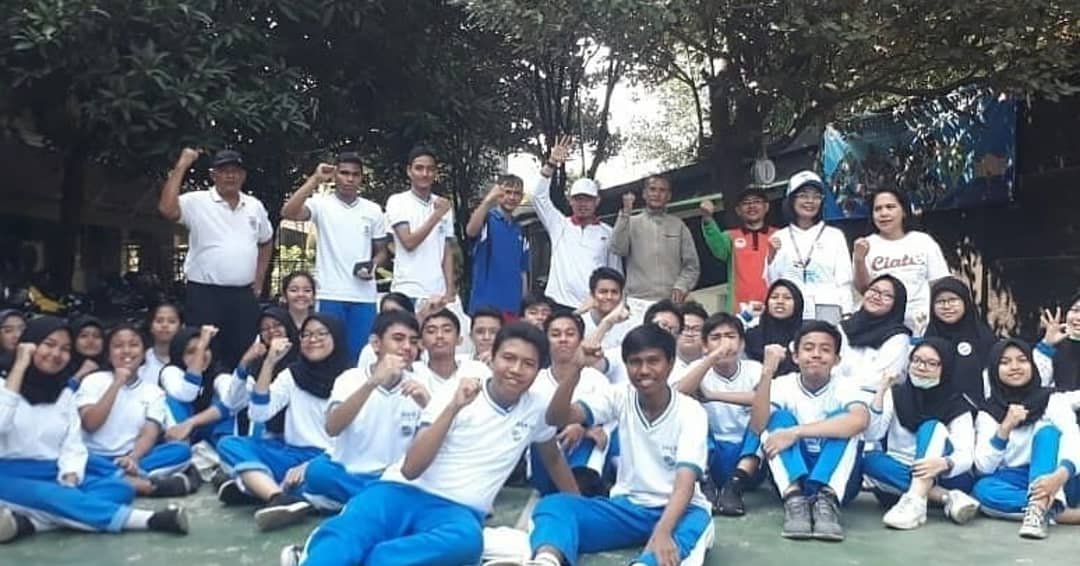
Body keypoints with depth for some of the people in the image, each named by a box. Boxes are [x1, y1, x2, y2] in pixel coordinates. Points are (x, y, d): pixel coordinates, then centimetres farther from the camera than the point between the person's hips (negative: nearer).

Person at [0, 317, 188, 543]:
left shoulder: (65, 395, 14)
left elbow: (73, 447, 5)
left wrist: (70, 478, -17)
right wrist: (19, 366, -17)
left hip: (53, 477, 5)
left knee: (120, 488, -21)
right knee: (50, 496, -36)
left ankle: (28, 522, -40)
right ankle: (150, 519, -48)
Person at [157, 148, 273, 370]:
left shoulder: (255, 206, 10)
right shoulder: (196, 202, -4)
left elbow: (266, 242, 23)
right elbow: (166, 209, -24)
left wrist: (259, 279, 14)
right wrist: (182, 165, -20)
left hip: (244, 295, 4)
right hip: (205, 294, -4)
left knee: (243, 354, 10)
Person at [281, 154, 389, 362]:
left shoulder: (373, 210, 9)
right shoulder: (321, 204, 0)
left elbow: (381, 251, 15)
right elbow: (288, 212, -18)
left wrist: (373, 266, -7)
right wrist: (315, 180, -20)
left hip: (364, 297, 2)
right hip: (330, 295, -2)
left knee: (360, 354, 6)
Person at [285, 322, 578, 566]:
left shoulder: (537, 409, 7)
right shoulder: (454, 396, 0)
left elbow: (553, 459, 28)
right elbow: (410, 469, -11)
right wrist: (454, 407, -19)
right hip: (404, 491, 0)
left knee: (467, 540, -39)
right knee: (346, 533, -34)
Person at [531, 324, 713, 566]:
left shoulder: (691, 411, -11)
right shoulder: (619, 398, -2)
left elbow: (685, 483, -23)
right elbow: (557, 418, -16)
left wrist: (662, 532, -42)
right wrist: (575, 370, -32)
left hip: (675, 510, -2)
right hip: (627, 506, 3)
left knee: (697, 521, -38)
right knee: (554, 505, -24)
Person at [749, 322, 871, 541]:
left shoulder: (845, 389, -7)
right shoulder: (783, 385, -3)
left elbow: (861, 420, -32)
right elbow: (758, 426, -22)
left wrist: (796, 432, -36)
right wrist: (767, 373, -31)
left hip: (835, 480, -1)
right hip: (791, 477, 1)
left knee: (843, 420, -23)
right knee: (779, 417, -21)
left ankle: (827, 499, -39)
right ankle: (794, 497, -39)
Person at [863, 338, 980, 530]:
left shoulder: (957, 405, -3)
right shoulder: (895, 395, 3)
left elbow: (966, 455, -19)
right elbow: (871, 435, -10)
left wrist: (944, 464, -41)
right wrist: (881, 392, -18)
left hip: (943, 479, -2)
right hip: (899, 478, 2)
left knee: (933, 427, -25)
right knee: (869, 460, -28)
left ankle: (915, 501, -44)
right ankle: (948, 498, -33)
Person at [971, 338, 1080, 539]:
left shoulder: (1053, 400, 2)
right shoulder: (987, 413, 5)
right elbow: (983, 467, -6)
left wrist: (1060, 475, -38)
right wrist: (1004, 428, -19)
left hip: (1052, 482, -1)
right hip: (1013, 485, 1)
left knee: (1047, 432, -26)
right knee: (982, 489, -30)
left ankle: (1038, 509, -44)